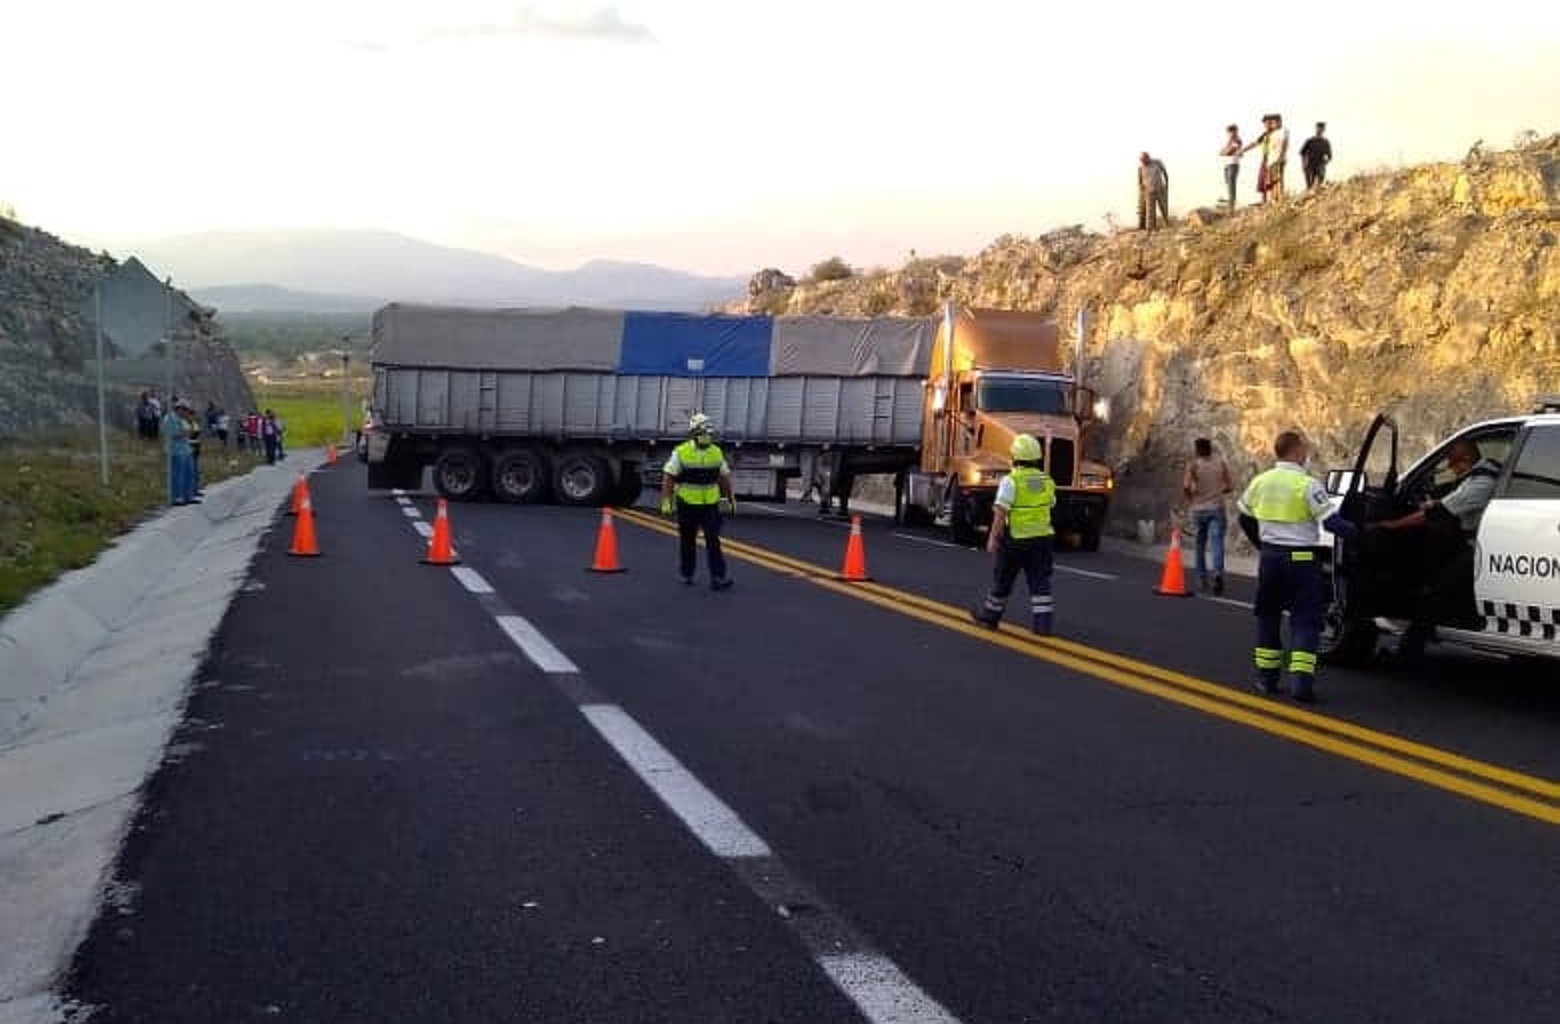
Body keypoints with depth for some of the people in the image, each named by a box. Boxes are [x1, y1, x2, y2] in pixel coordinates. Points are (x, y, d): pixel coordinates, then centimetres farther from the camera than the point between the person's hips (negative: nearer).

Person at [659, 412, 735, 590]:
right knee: (687, 542, 10)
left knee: (713, 540, -7)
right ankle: (687, 575, 26)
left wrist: (730, 499, 16)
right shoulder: (681, 452, -9)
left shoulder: (716, 452, 2)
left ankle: (717, 577, -10)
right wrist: (666, 502, -13)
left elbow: (724, 477, 12)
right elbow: (668, 478, -8)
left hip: (710, 506, 2)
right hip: (687, 506, -2)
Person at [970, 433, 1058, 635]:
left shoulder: (1011, 481, -15)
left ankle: (990, 614, 26)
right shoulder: (1046, 481, 4)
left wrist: (993, 538, -18)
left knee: (1002, 580, 11)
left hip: (1014, 539, -4)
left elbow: (1001, 512, -21)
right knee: (1040, 582, 5)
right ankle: (1043, 622, -2)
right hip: (1042, 537, 4)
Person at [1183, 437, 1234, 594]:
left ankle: (1202, 578, 22)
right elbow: (1230, 487, 4)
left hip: (1199, 509, 0)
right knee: (1217, 542, -10)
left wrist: (1190, 498, 1)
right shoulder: (1221, 462, 4)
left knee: (1200, 545, 14)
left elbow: (1186, 486, -18)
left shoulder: (1193, 465, -4)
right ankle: (1218, 572, -33)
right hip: (1217, 508, 0)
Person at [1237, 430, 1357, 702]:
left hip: (1270, 557, 5)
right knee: (1304, 621, 0)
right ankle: (1301, 683, -11)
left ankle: (1266, 677, 19)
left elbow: (1245, 519, 15)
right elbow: (1331, 522, -15)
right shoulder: (1308, 485, -13)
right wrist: (1359, 532, -4)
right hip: (1301, 559, -5)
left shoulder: (1260, 482, 5)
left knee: (1268, 617, 17)